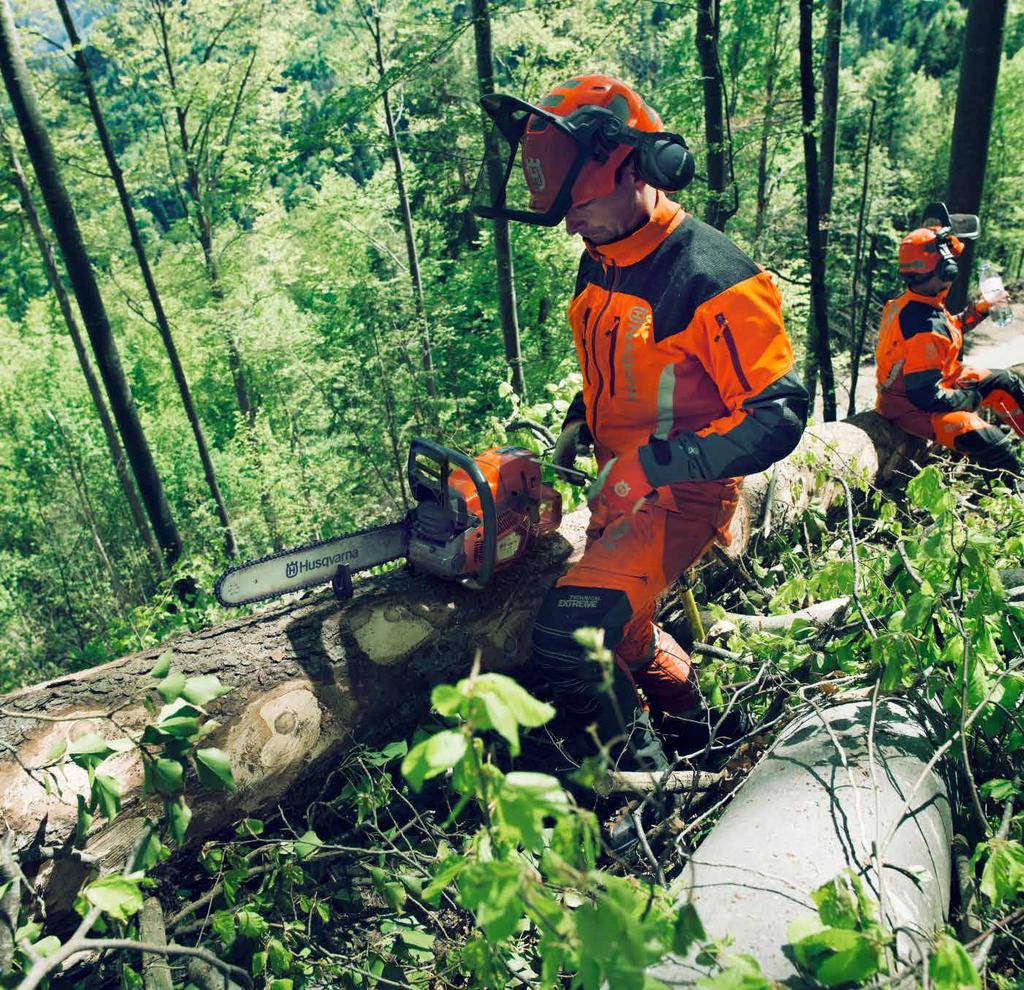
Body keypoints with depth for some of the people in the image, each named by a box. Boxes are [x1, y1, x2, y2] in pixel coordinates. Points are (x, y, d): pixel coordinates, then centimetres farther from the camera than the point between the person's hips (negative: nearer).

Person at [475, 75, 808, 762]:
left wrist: (654, 462, -28)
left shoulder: (711, 276, -22)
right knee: (620, 626, 22)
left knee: (569, 638, -20)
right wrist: (575, 431, 4)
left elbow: (778, 416, -23)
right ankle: (695, 715, 48)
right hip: (618, 490, 9)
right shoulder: (600, 265, 4)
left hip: (684, 496, -9)